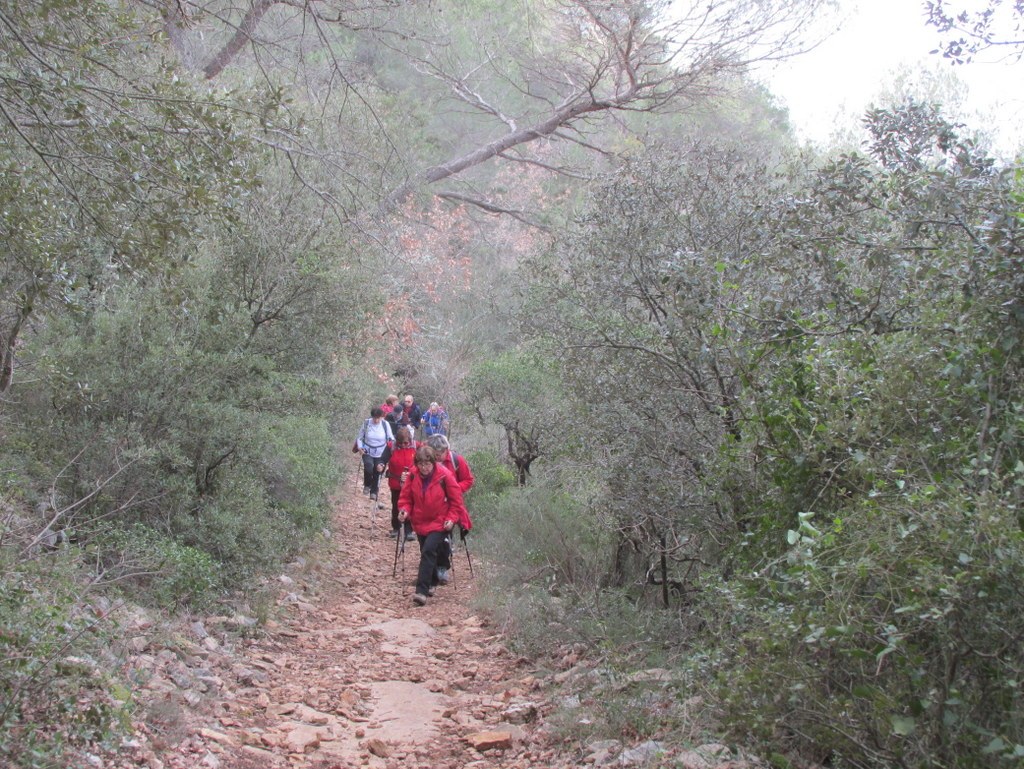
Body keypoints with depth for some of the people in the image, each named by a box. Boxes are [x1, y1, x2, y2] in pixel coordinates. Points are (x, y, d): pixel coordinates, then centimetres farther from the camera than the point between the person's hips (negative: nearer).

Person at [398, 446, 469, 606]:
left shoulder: (444, 475, -14)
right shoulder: (413, 476, -5)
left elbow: (456, 500, -6)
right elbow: (406, 497, 6)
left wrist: (452, 518, -14)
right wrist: (404, 510, -13)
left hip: (439, 523, -5)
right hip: (420, 522, 5)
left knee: (428, 551, -19)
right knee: (426, 553, 15)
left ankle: (422, 591, -21)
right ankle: (432, 582, 37)